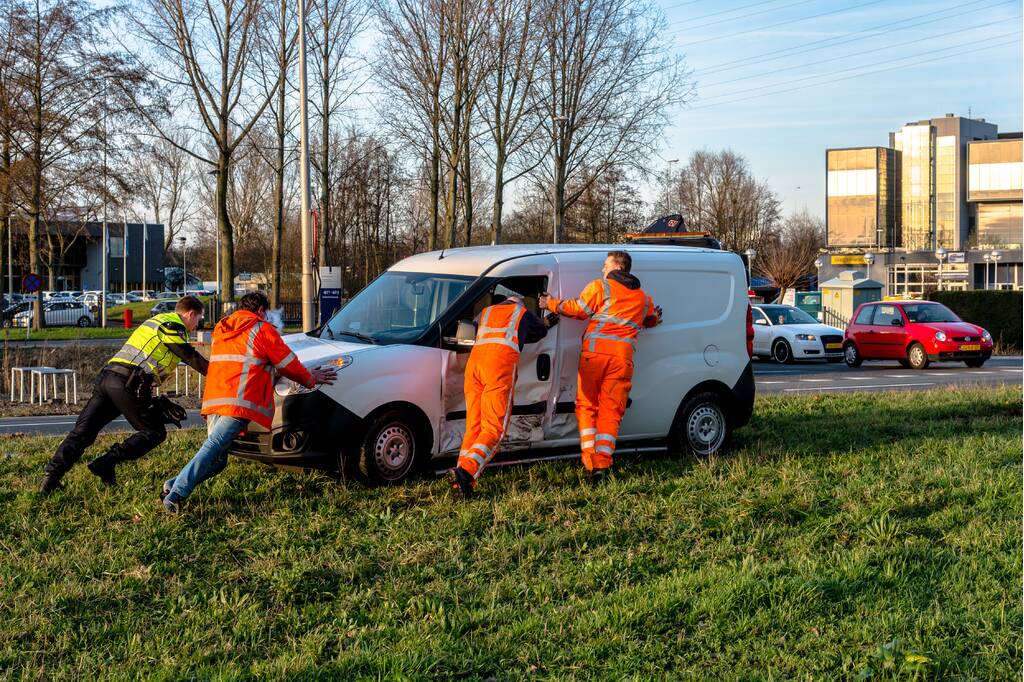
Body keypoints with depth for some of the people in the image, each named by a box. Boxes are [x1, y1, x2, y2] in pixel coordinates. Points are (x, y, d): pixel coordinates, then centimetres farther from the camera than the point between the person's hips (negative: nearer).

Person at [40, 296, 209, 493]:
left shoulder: (158, 320, 31)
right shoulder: (174, 325, 1)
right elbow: (192, 358, -5)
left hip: (107, 376, 9)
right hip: (129, 384, -9)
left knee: (82, 432, 7)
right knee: (155, 432, 2)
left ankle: (52, 475, -2)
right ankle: (106, 464, -8)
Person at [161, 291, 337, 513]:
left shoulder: (221, 330, 28)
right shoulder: (262, 329, 7)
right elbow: (289, 364, 12)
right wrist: (310, 379, 30)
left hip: (212, 401, 8)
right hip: (239, 402, -7)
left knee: (216, 459, 12)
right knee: (213, 447, -17)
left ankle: (173, 486, -3)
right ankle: (176, 493, -28)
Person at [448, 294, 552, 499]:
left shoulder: (486, 311, 34)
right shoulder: (523, 313, 26)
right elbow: (540, 332, 41)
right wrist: (547, 322, 65)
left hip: (474, 359, 4)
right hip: (502, 363, -4)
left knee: (474, 427, 9)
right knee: (494, 429, -5)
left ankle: (463, 481, -3)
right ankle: (465, 471, -26)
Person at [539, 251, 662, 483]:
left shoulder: (600, 287, 7)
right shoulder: (643, 298, 21)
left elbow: (578, 309, 6)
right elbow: (652, 320, 37)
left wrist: (552, 304, 20)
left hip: (595, 352, -2)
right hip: (622, 357, 3)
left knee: (587, 406, 7)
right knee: (610, 411, 4)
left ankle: (591, 460, -3)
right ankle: (602, 464, -6)